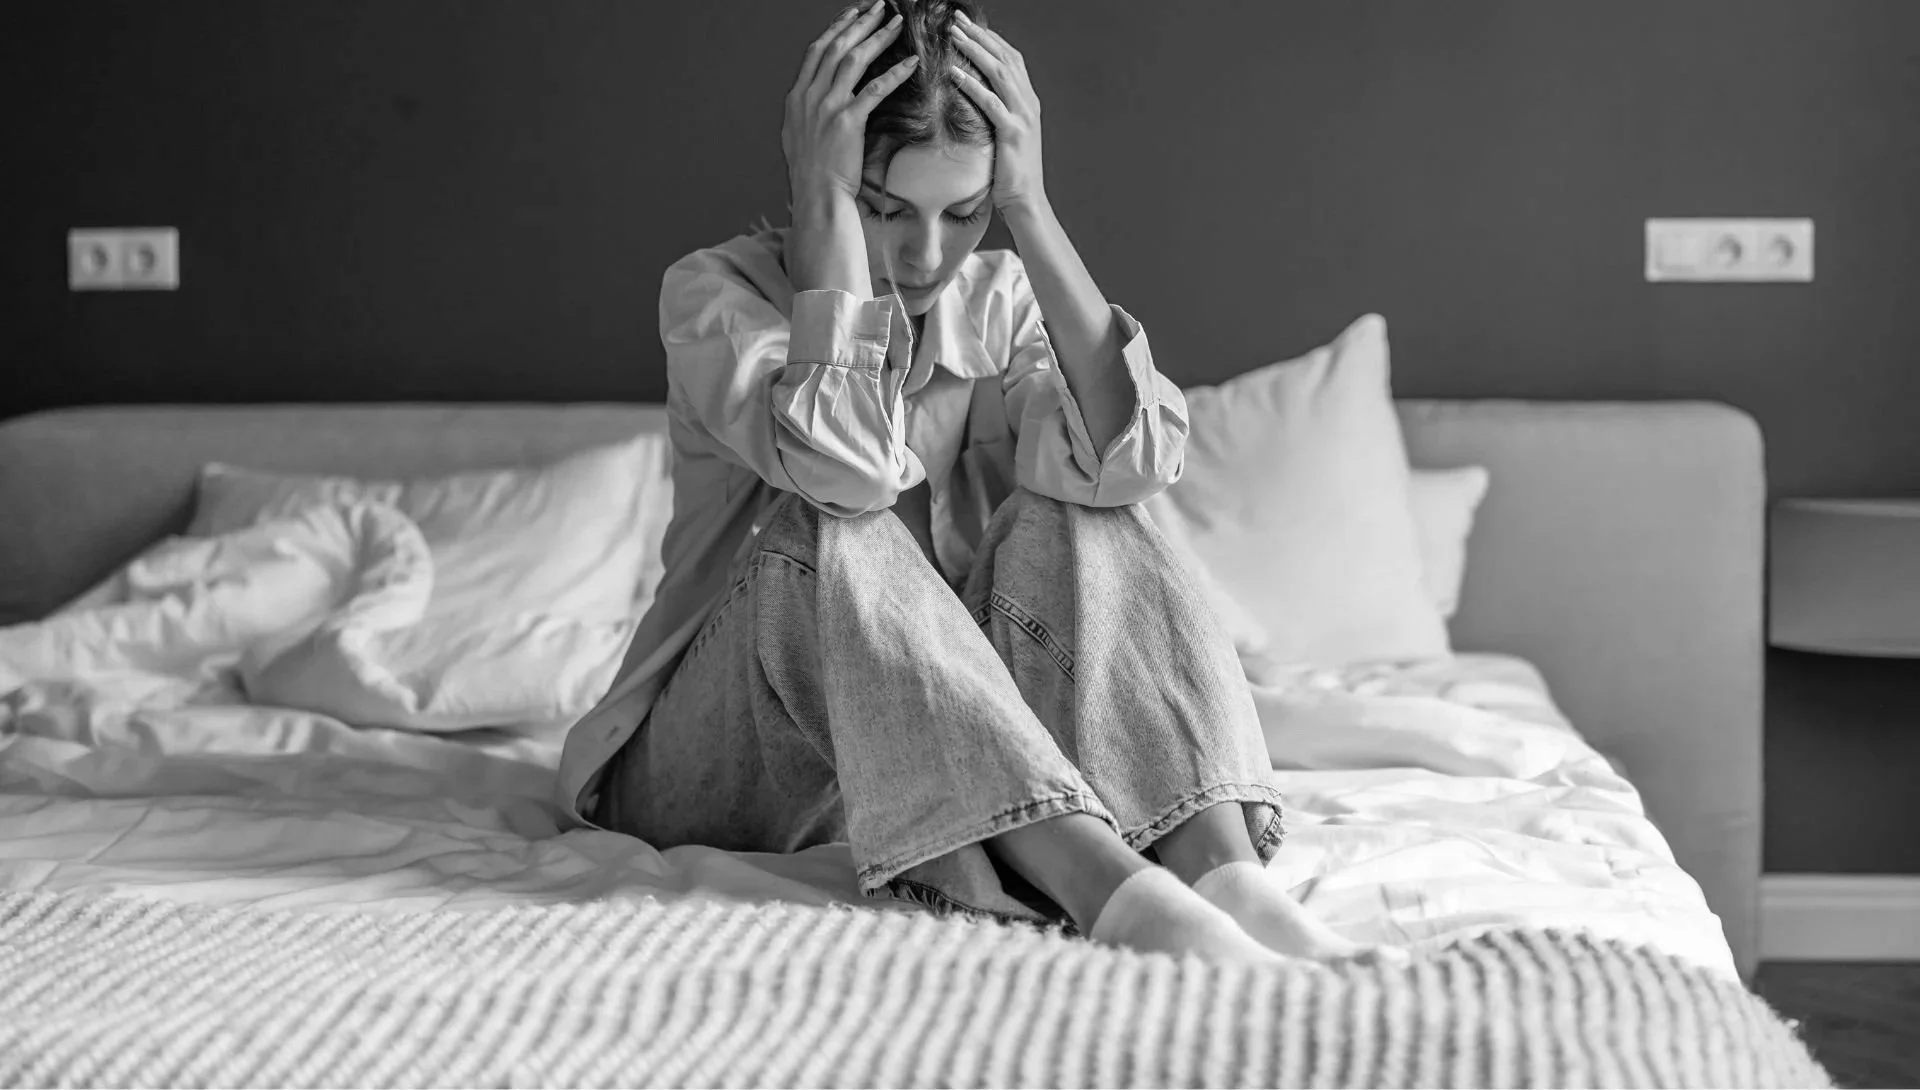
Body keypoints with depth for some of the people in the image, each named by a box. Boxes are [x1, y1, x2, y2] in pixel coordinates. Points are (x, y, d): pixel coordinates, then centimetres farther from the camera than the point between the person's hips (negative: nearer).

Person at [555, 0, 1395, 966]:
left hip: (951, 758, 3)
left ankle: (1227, 875, -40)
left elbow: (1129, 462, -20)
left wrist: (1030, 208, -20)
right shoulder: (715, 290, -8)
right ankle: (1119, 896, -47)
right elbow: (846, 467, -30)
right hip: (721, 767, -3)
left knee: (1067, 521, -20)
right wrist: (823, 199, -25)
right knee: (833, 538, -32)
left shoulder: (998, 299, 3)